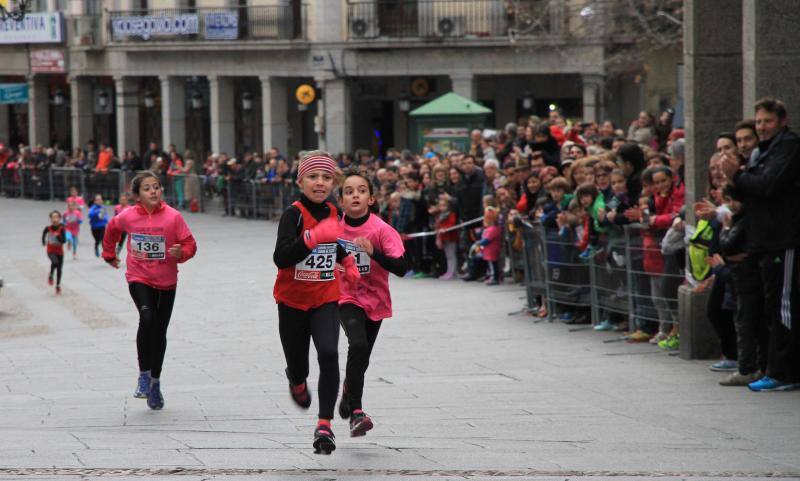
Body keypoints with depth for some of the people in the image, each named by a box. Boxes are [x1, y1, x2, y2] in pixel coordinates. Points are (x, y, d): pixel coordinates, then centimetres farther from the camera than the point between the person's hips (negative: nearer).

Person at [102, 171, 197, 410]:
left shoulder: (173, 217, -11)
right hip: (139, 278, -1)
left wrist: (181, 252, -27)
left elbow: (190, 244, -6)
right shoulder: (128, 217, -7)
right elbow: (112, 229, 15)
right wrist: (109, 254, 22)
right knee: (147, 319, -26)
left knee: (160, 331, 10)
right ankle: (144, 375, -13)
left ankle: (155, 381, 28)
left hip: (166, 282, 1)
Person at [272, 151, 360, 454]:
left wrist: (348, 262, 15)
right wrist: (314, 236, -40)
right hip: (293, 301, -3)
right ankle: (297, 382, 51)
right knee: (298, 366, 11)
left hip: (326, 299, 3)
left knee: (329, 354, -22)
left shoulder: (332, 213, 2)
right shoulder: (293, 214, -17)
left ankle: (324, 425, -19)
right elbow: (281, 258, -32)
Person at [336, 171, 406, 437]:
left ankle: (348, 392, 47)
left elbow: (401, 268, -25)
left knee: (361, 360, 13)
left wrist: (373, 251, -36)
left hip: (375, 302, 1)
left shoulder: (382, 230, -16)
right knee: (358, 345, -26)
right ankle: (356, 413, -22)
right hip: (347, 299, -1)